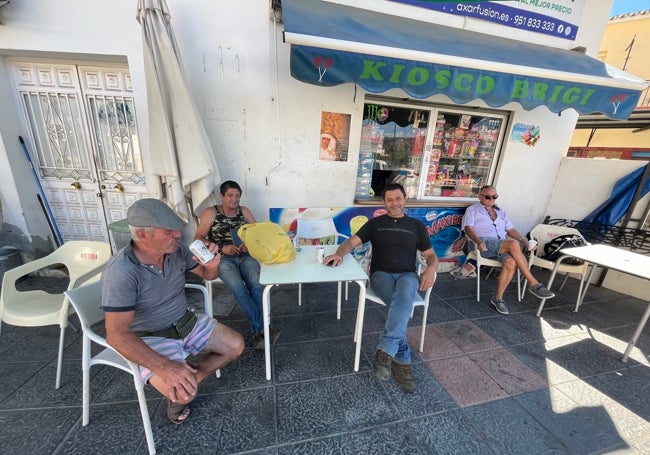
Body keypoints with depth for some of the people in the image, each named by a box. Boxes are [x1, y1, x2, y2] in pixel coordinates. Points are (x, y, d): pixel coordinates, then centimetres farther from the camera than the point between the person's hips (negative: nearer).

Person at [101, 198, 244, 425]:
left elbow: (207, 275, 5)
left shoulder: (177, 249, -10)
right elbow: (117, 334, -28)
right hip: (151, 338, -5)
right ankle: (178, 395, 13)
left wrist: (212, 265, -21)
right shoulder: (120, 273, -26)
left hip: (188, 322, 6)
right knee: (184, 393, -24)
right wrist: (164, 366, -37)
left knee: (236, 345, 0)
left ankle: (190, 378, 13)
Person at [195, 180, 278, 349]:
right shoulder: (210, 212, 4)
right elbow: (198, 238, -1)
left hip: (246, 256, 3)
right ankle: (261, 328, -22)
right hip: (223, 258, -2)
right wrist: (222, 248, -15)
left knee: (255, 283, -27)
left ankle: (257, 331, -19)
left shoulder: (244, 211, 14)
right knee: (237, 286, -31)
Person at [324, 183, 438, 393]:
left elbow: (431, 255, 16)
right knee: (401, 303, -32)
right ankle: (402, 361, -22)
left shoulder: (417, 225, 16)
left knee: (404, 296, -36)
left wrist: (430, 269, -9)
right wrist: (339, 253, -20)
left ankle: (385, 351, -37)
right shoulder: (375, 223, 13)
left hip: (407, 275, 1)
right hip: (382, 274, 0)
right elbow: (352, 242, 3)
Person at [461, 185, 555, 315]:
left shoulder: (500, 211, 28)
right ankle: (533, 284, -23)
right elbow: (468, 228, -3)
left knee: (511, 262, -29)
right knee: (513, 244, -32)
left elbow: (510, 229, 23)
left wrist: (523, 239, 2)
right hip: (485, 244, -5)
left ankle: (498, 298, -17)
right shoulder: (472, 210, 11)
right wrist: (479, 241, -22)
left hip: (502, 247, 5)